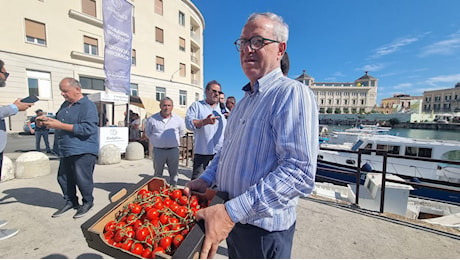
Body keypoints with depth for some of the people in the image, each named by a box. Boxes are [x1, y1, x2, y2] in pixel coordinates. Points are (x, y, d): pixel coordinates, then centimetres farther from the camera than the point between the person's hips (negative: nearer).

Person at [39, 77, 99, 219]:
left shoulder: (88, 106, -12)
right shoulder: (66, 104, 15)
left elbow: (88, 128, -23)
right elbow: (59, 119, 28)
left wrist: (61, 125, -20)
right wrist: (48, 120, 7)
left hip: (83, 151, -8)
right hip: (66, 151, 9)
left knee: (82, 179, 0)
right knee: (63, 178, 15)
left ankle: (87, 202, 21)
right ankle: (70, 202, 33)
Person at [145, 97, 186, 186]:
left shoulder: (178, 119, 1)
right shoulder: (152, 119, -2)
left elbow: (182, 132, 17)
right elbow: (147, 132, 14)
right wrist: (156, 140, 9)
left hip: (173, 150, 1)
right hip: (158, 150, 0)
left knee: (174, 173, 13)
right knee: (158, 173, 13)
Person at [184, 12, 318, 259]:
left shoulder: (292, 93, -18)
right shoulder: (244, 100, 10)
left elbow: (299, 172, -28)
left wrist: (232, 212, -30)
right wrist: (206, 179, 2)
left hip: (263, 229, -7)